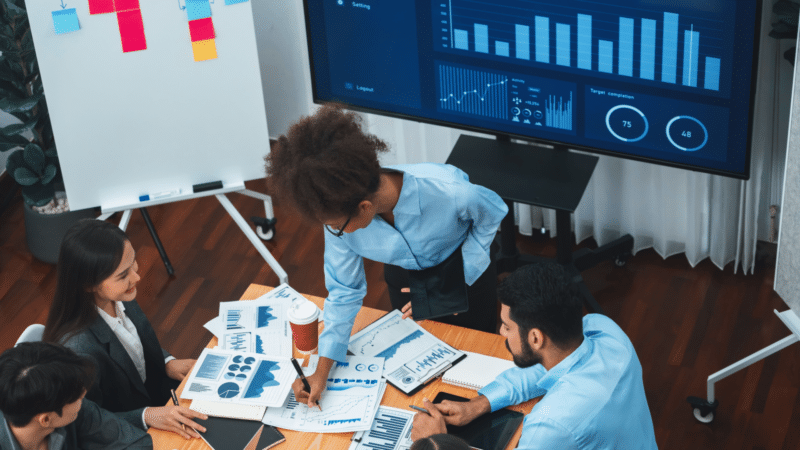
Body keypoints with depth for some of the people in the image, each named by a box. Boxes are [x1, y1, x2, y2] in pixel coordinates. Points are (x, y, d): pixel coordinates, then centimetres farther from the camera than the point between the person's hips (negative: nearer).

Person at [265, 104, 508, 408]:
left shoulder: (448, 191, -45)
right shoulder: (341, 216, -32)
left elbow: (493, 213, -19)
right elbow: (344, 292, -16)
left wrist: (456, 283, -20)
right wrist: (322, 372, -20)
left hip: (464, 266, -2)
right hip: (404, 276, 2)